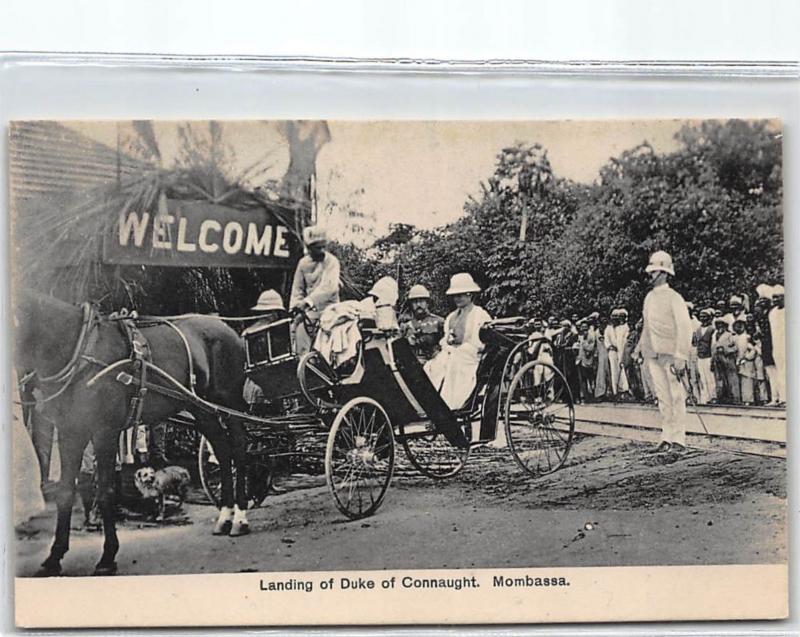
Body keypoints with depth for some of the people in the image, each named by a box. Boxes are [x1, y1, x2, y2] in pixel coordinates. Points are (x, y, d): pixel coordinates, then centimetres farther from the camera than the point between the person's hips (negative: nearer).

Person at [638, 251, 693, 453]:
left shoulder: (674, 298, -8)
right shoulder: (649, 297, 13)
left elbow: (685, 328, -13)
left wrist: (680, 356, -18)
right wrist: (642, 346, 16)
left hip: (670, 353, -6)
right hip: (653, 354, 6)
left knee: (676, 396, -3)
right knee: (662, 397, 8)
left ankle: (679, 439, 1)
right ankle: (667, 438, 13)